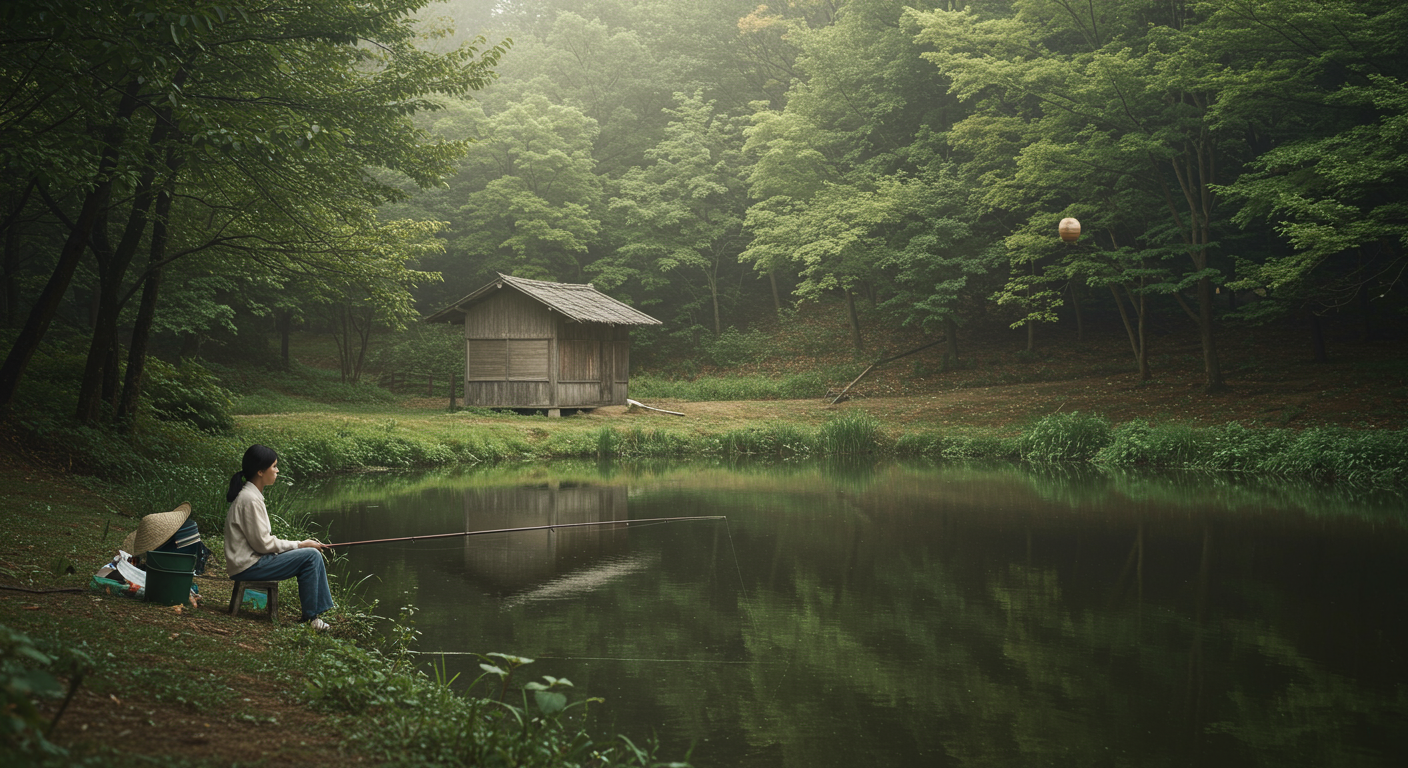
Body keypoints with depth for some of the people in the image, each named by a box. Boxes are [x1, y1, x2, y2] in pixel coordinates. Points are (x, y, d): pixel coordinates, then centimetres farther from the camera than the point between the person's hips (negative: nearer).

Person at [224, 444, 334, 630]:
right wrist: (299, 545, -9)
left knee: (313, 553, 9)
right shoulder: (250, 499, -18)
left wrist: (299, 544, 6)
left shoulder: (253, 495, 13)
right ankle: (310, 617, -7)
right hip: (247, 567, -10)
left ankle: (314, 612, 8)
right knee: (311, 556, -15)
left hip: (254, 559, 10)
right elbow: (263, 544, -18)